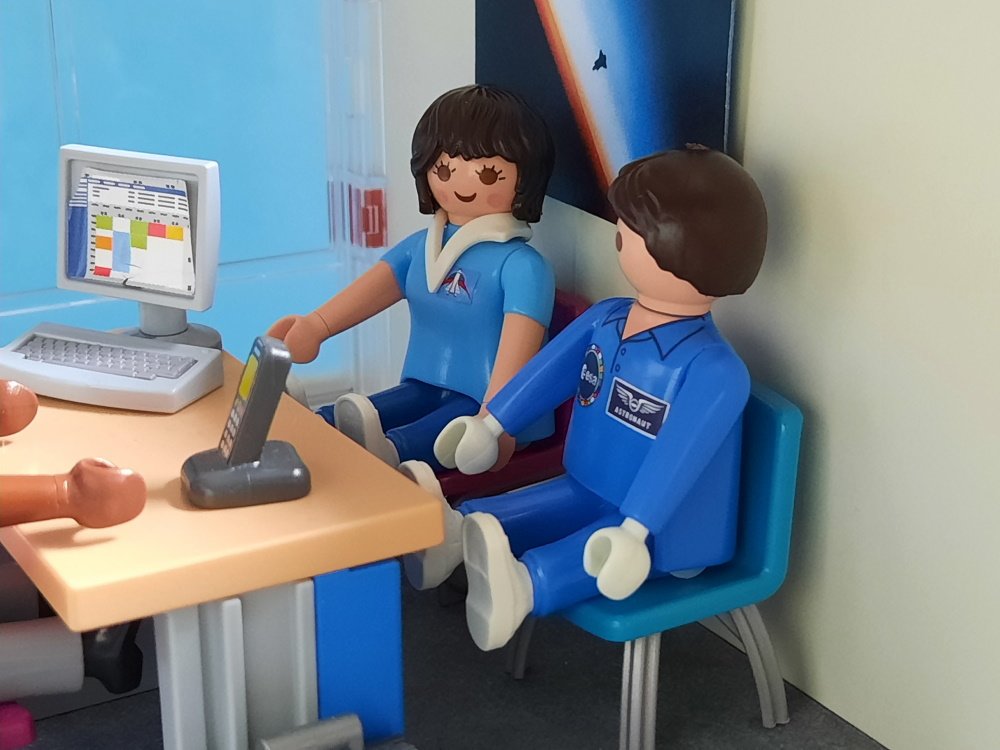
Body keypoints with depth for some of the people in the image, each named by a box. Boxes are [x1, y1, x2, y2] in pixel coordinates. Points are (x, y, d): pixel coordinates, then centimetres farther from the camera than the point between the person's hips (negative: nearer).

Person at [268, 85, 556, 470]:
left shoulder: (521, 266, -13)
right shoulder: (418, 248, 10)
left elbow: (517, 351, -24)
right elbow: (374, 287, -6)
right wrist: (315, 325, -26)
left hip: (480, 405, -8)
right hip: (422, 390, 8)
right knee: (330, 421, -14)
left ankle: (390, 452, -63)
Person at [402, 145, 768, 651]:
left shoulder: (713, 371, -27)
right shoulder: (604, 320, -1)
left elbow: (677, 456, -34)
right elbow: (550, 371, 11)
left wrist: (632, 531, -40)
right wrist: (490, 425, 19)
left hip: (671, 526, -8)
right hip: (589, 494, 8)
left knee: (598, 555, -38)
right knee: (483, 524, -13)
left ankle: (522, 585, -60)